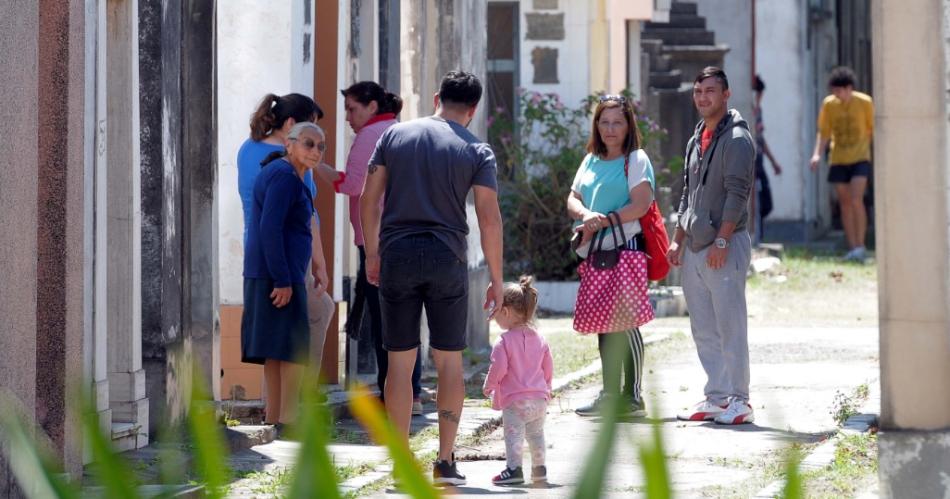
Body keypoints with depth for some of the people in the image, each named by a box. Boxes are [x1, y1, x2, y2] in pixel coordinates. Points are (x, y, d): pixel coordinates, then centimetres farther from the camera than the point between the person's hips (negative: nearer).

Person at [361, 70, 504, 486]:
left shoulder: (395, 135, 7)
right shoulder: (477, 151, 1)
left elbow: (369, 200, 5)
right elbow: (489, 219, -4)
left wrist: (372, 254, 14)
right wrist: (496, 280, 2)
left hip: (397, 254, 1)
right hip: (447, 257, -1)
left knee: (400, 362, 5)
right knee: (449, 362, 7)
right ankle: (445, 462, 4)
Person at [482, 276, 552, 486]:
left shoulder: (505, 341, -13)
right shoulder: (539, 340, 9)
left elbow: (498, 368, -16)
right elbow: (548, 368, 14)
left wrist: (488, 386, 1)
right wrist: (546, 388, 28)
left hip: (514, 400, -7)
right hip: (539, 398, 7)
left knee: (514, 435, -6)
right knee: (536, 434, 17)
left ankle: (514, 468, -15)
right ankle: (539, 469, 22)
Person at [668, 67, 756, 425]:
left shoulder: (737, 139, -8)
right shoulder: (697, 139, 18)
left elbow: (737, 194, -15)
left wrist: (721, 241, -20)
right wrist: (678, 239, 18)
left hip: (725, 246, -8)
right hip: (694, 248, 8)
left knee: (730, 328, -6)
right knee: (704, 330, 9)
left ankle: (739, 402, -2)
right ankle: (716, 398, 15)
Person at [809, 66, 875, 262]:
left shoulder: (864, 102, -7)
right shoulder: (828, 104, -1)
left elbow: (872, 129, 3)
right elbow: (823, 132, 4)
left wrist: (877, 154, 4)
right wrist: (817, 154, -10)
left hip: (860, 158, -3)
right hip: (838, 160, 3)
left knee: (856, 199, -17)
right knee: (845, 203, 5)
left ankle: (860, 246, -11)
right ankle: (852, 248, 12)